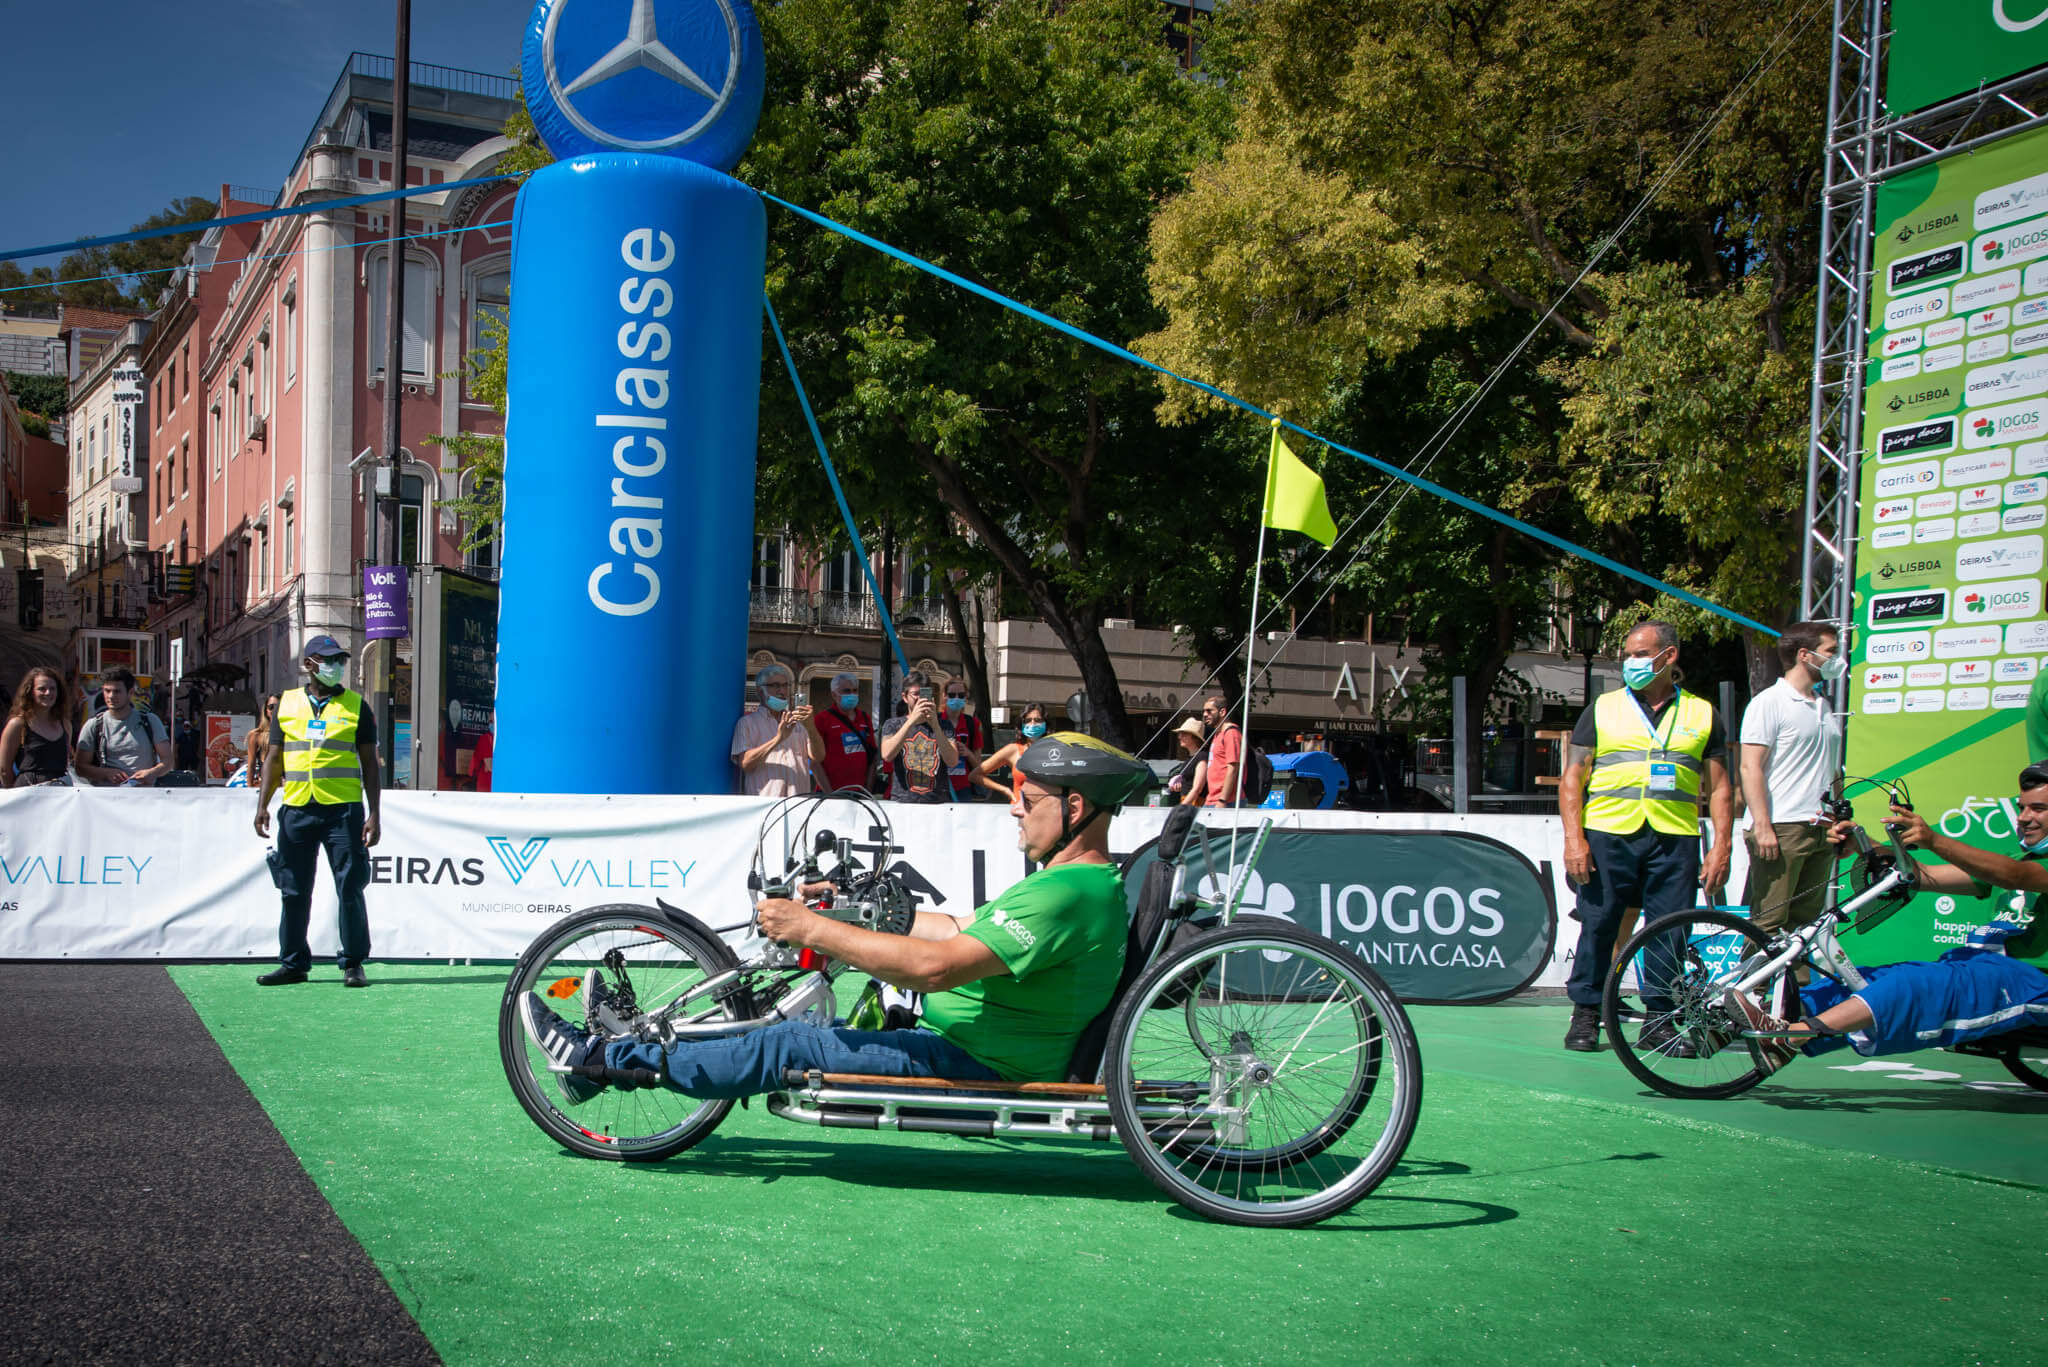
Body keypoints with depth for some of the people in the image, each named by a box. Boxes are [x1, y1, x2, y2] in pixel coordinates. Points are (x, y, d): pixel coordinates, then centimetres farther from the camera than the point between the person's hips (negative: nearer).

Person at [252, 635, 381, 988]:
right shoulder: (287, 704, 13)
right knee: (294, 892, 7)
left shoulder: (356, 706, 7)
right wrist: (262, 805, 5)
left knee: (350, 889, -3)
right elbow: (273, 759, 15)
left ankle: (353, 964, 6)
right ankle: (293, 963, 17)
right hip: (296, 810, 2)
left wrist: (374, 815, -1)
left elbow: (370, 764, 6)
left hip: (343, 809, -2)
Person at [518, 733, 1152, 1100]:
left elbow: (937, 965, -31)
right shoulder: (1089, 883, 12)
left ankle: (603, 1058, 1)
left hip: (975, 1068, -10)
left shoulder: (1065, 894, -23)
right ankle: (629, 1041, 18)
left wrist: (814, 930, -25)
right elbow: (959, 931, 19)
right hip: (973, 1052, 10)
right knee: (813, 1023, 11)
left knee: (791, 1046, -8)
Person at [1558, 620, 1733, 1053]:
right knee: (1598, 927, -1)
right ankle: (1586, 1015, 11)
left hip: (1675, 839, 1)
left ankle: (1659, 1021, 10)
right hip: (1608, 834, 0)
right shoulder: (1603, 709, 11)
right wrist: (1573, 837, -5)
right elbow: (1572, 777, 7)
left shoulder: (1702, 714, 14)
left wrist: (1721, 847, 1)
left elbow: (1719, 787, 13)